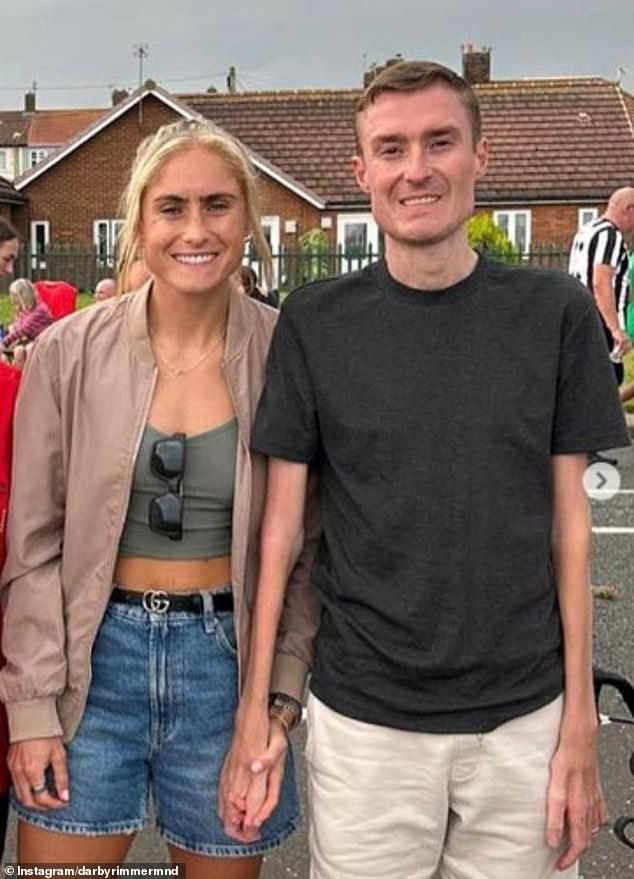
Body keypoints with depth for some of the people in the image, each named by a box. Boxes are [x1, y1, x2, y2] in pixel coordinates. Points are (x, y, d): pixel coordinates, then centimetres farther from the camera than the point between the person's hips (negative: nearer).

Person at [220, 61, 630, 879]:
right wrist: (254, 712, -3)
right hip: (361, 719, 0)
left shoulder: (554, 312, -4)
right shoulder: (314, 321, -5)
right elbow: (282, 521, -1)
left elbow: (567, 518, 0)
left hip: (523, 718, 1)